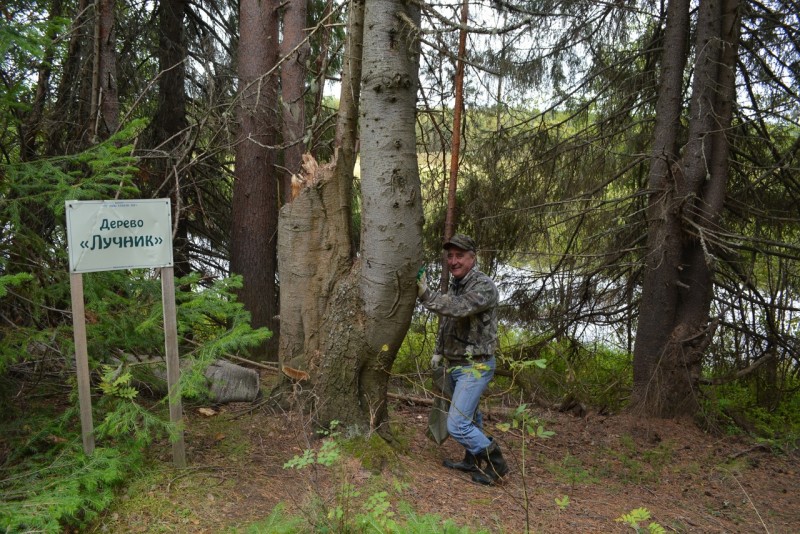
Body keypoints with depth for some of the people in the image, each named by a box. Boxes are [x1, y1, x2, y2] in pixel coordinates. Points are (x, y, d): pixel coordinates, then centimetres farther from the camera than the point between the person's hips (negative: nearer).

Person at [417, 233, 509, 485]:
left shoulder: (484, 286, -18)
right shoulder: (454, 286, 9)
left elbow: (459, 308, -35)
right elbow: (445, 322, 20)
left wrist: (425, 294, -38)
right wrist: (438, 351, 15)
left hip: (474, 367, -9)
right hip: (456, 365, 9)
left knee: (457, 424, -11)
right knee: (469, 417, 21)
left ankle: (495, 462, 5)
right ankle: (473, 460, 36)